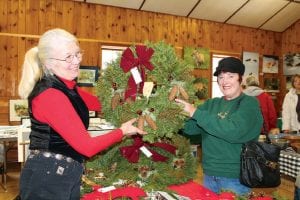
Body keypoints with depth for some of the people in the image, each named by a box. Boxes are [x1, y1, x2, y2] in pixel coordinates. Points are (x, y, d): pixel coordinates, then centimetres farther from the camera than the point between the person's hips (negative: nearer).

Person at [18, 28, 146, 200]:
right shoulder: (51, 95, -25)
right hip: (48, 179, -8)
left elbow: (100, 103, 10)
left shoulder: (66, 87, 5)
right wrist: (122, 131, -11)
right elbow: (87, 146, -25)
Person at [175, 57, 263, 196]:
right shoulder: (211, 104, 6)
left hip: (236, 178, -4)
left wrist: (196, 113, -25)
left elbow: (233, 131, -26)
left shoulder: (249, 103, -10)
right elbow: (190, 128, 0)